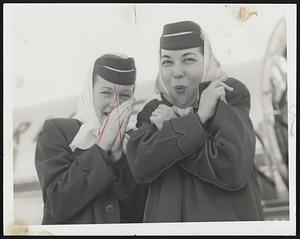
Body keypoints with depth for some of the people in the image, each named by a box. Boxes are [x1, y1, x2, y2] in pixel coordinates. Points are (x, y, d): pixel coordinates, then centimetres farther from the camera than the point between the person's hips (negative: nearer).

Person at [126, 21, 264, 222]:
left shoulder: (230, 98, -3)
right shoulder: (153, 112, 5)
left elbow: (234, 171, -20)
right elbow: (140, 167, -15)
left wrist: (171, 128, -15)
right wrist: (198, 118, -19)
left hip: (226, 217, -2)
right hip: (166, 216, 2)